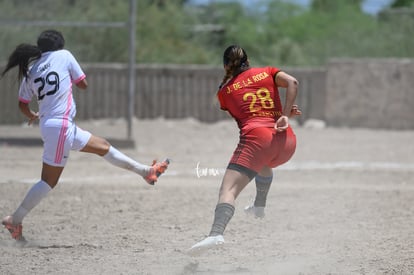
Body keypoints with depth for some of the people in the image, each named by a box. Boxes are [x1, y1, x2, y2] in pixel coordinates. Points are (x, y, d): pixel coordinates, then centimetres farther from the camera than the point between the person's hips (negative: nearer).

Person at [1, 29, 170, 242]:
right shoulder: (63, 56, -4)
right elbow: (83, 84, 3)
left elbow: (23, 105, 11)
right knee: (49, 181, -3)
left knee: (103, 147, 19)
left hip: (49, 124, 8)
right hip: (60, 126, -8)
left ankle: (146, 171, 31)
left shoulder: (30, 71, 9)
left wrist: (33, 116, 32)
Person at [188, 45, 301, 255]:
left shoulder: (225, 90, 18)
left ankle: (216, 233, -42)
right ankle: (259, 205, 44)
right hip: (287, 142, 4)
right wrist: (284, 115, -2)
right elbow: (292, 82, 3)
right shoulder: (267, 72, 22)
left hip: (256, 136, -4)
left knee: (228, 189, -18)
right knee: (264, 162, 41)